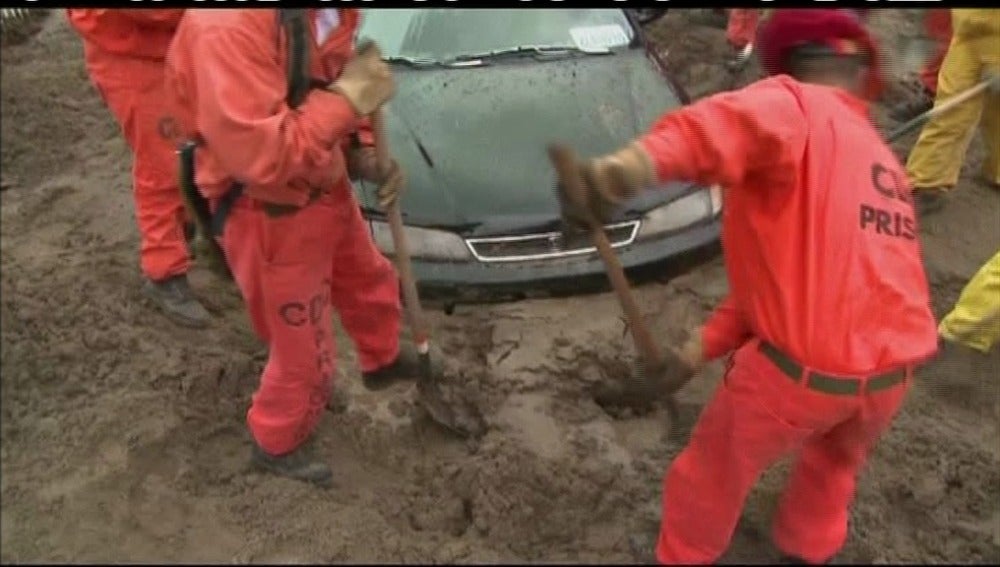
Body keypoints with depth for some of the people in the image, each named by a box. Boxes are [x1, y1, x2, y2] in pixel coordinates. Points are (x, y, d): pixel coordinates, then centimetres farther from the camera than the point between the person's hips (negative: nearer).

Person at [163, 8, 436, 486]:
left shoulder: (329, 12, -7)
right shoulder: (227, 26, -34)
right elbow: (258, 156, -37)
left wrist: (364, 153, -4)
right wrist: (348, 98, -33)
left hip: (326, 189, 8)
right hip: (270, 217, -8)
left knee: (369, 282, 30)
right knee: (303, 353, 9)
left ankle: (383, 362, 62)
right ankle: (277, 445, 38)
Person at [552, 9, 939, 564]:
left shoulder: (793, 104, -5)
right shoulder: (884, 164, 19)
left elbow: (734, 124, -33)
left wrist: (633, 164, -51)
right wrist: (702, 347, 18)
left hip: (800, 369, -6)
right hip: (889, 375, 7)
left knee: (717, 468, 21)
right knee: (836, 460, 37)